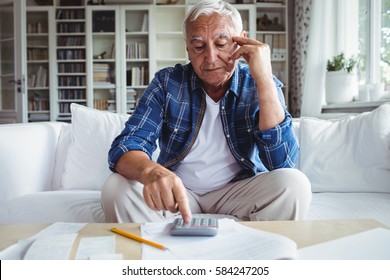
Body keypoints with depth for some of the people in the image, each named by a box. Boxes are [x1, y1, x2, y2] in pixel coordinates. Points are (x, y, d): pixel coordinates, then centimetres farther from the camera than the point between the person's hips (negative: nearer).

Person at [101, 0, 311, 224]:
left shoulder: (261, 85, -9)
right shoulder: (168, 82, -7)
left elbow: (283, 163, -22)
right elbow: (126, 146, -17)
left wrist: (263, 77, -27)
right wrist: (151, 171, -42)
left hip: (237, 192, 0)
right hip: (176, 192, 0)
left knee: (294, 184, -27)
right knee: (116, 188, -26)